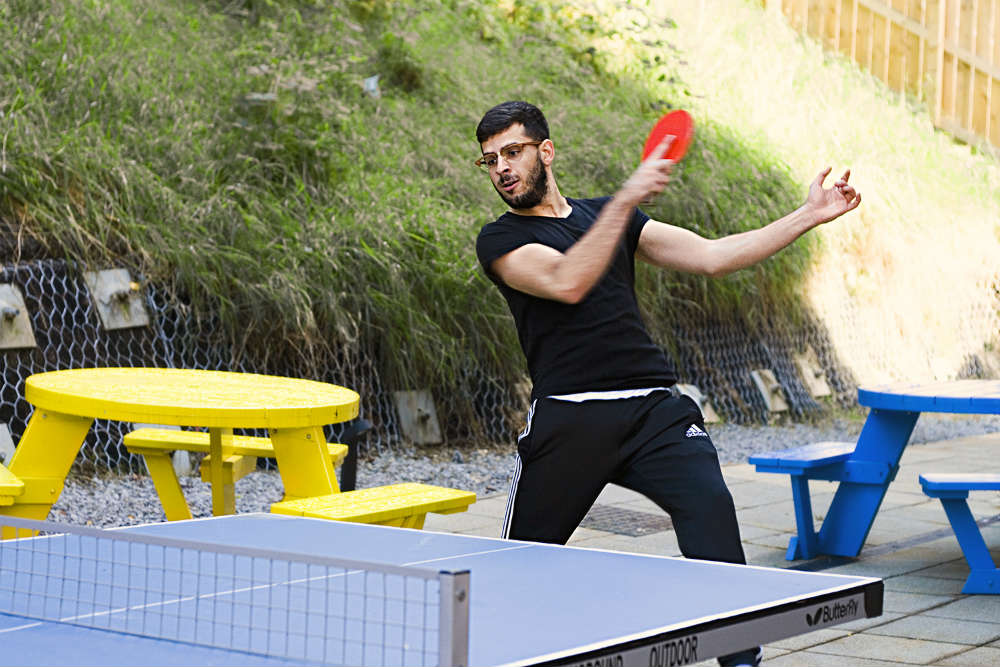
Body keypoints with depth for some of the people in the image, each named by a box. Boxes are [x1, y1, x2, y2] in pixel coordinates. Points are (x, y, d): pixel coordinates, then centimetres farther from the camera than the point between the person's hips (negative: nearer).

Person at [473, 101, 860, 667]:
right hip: (570, 417, -2)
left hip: (653, 407, 2)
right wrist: (626, 200, -20)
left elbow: (711, 256, 17)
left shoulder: (608, 216, 21)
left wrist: (811, 216, 13)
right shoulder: (501, 241, 6)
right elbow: (566, 283, -14)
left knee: (709, 504, -22)